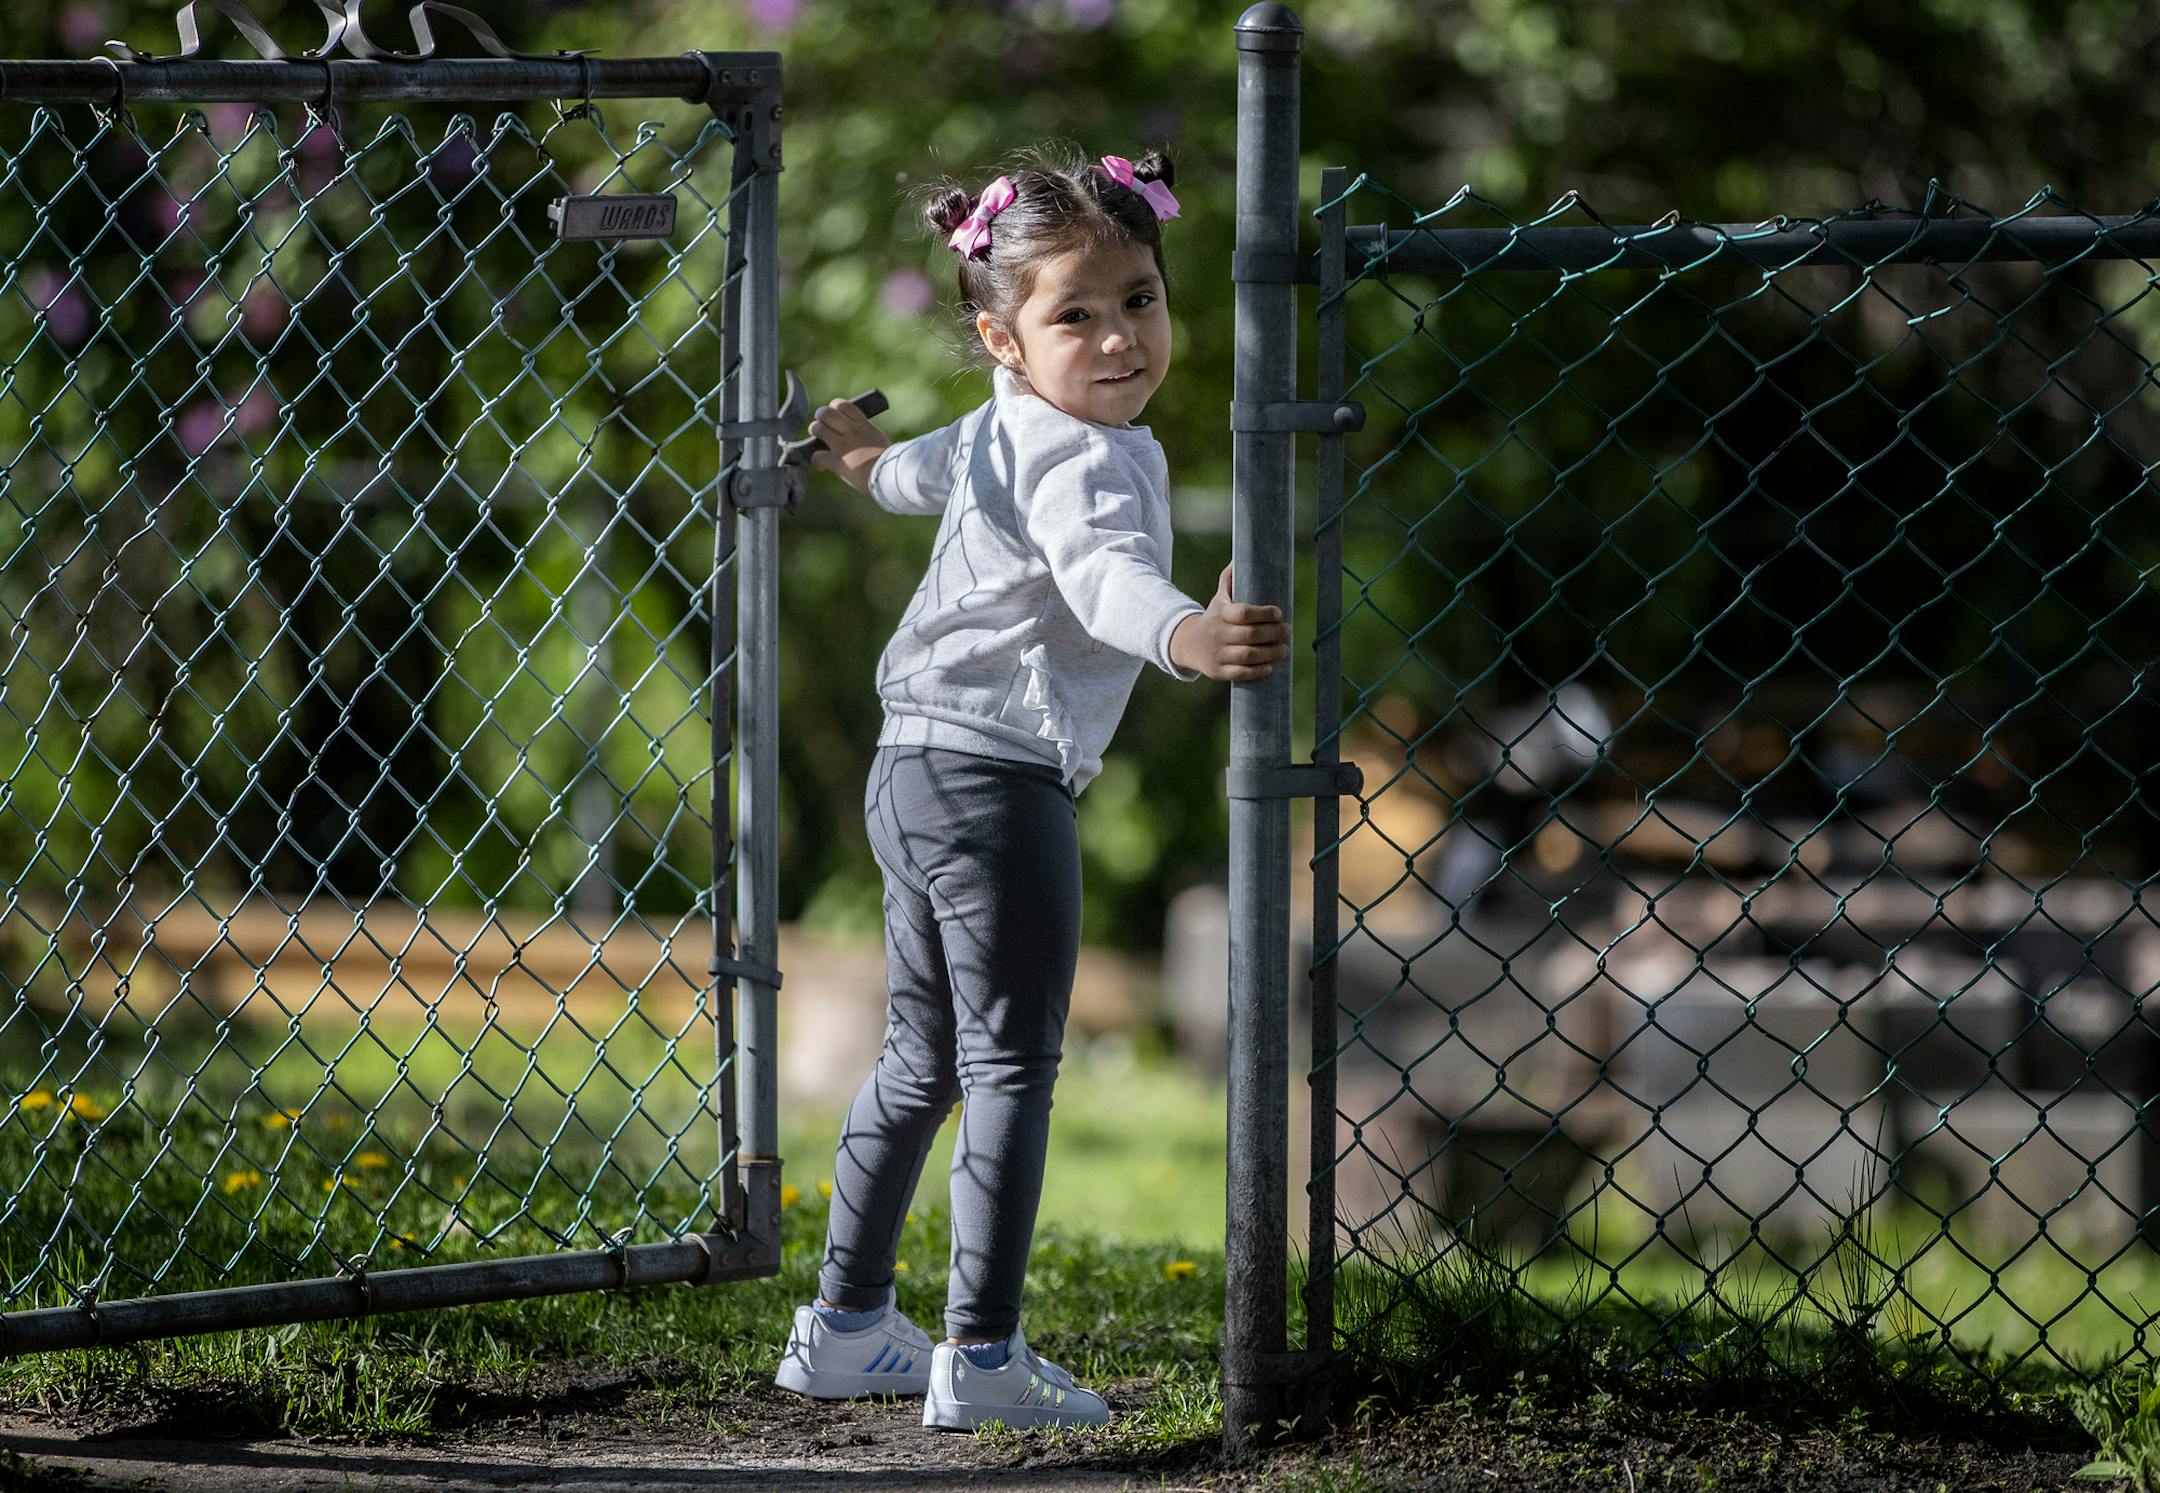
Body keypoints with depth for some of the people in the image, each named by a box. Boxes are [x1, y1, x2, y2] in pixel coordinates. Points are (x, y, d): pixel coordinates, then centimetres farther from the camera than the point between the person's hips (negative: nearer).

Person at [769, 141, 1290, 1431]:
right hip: (996, 780, -11)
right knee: (1013, 1067, -7)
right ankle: (982, 1356, -9)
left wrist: (875, 465, 62)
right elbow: (1101, 575, -39)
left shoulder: (1004, 427, 14)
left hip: (919, 777, 11)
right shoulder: (1083, 460, -18)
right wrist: (1186, 635, -59)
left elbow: (944, 464, 38)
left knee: (924, 1061, 19)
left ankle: (845, 1326, 27)